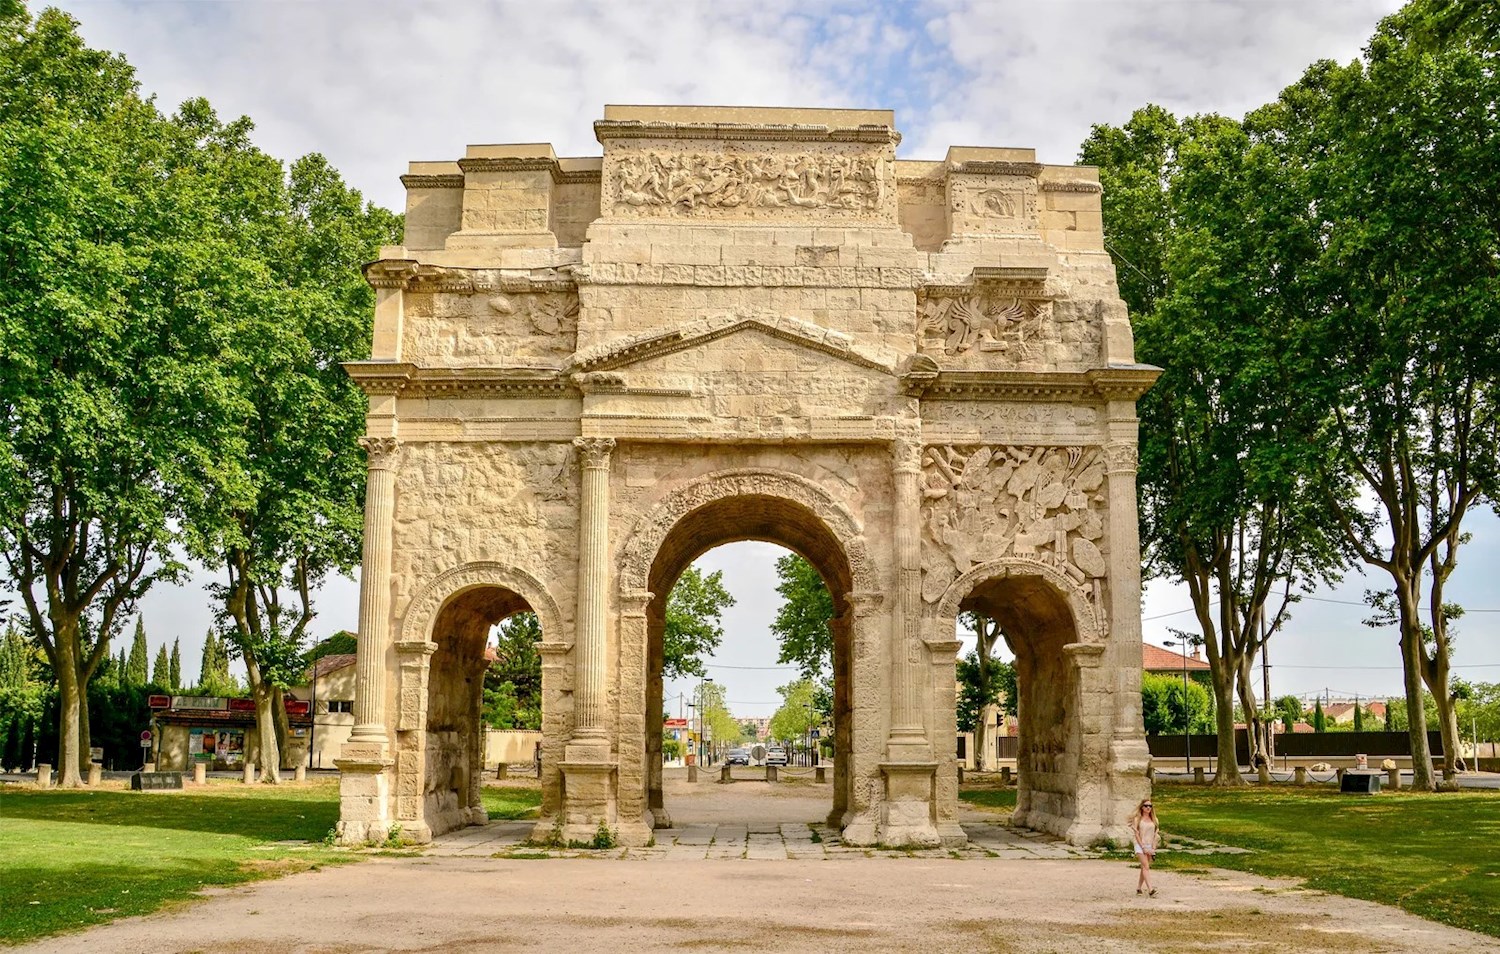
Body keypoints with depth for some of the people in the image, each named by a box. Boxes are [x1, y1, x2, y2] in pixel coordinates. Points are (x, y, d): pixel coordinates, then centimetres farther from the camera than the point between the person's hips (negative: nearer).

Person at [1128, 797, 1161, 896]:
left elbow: (1155, 835, 10)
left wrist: (1153, 848, 0)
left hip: (1150, 846, 5)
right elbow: (1136, 834, -6)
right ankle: (1150, 889, -27)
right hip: (1140, 845, -5)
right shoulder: (1137, 819, -3)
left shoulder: (1153, 819, 10)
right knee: (1146, 867, -17)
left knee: (1144, 868, 9)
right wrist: (1143, 847, -12)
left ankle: (1139, 888, 22)